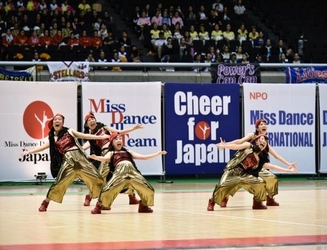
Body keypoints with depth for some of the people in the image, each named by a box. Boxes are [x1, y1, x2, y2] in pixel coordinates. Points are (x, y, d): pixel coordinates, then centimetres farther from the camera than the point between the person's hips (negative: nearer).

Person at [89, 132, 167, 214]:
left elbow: (143, 157, 31)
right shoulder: (111, 153, 21)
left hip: (133, 172, 4)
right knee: (108, 190, -19)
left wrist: (158, 154, 26)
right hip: (120, 173, -3)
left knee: (148, 190, -1)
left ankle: (143, 206, 24)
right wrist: (95, 157, -25)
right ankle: (99, 206, 6)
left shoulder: (128, 152, 32)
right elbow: (105, 158, -2)